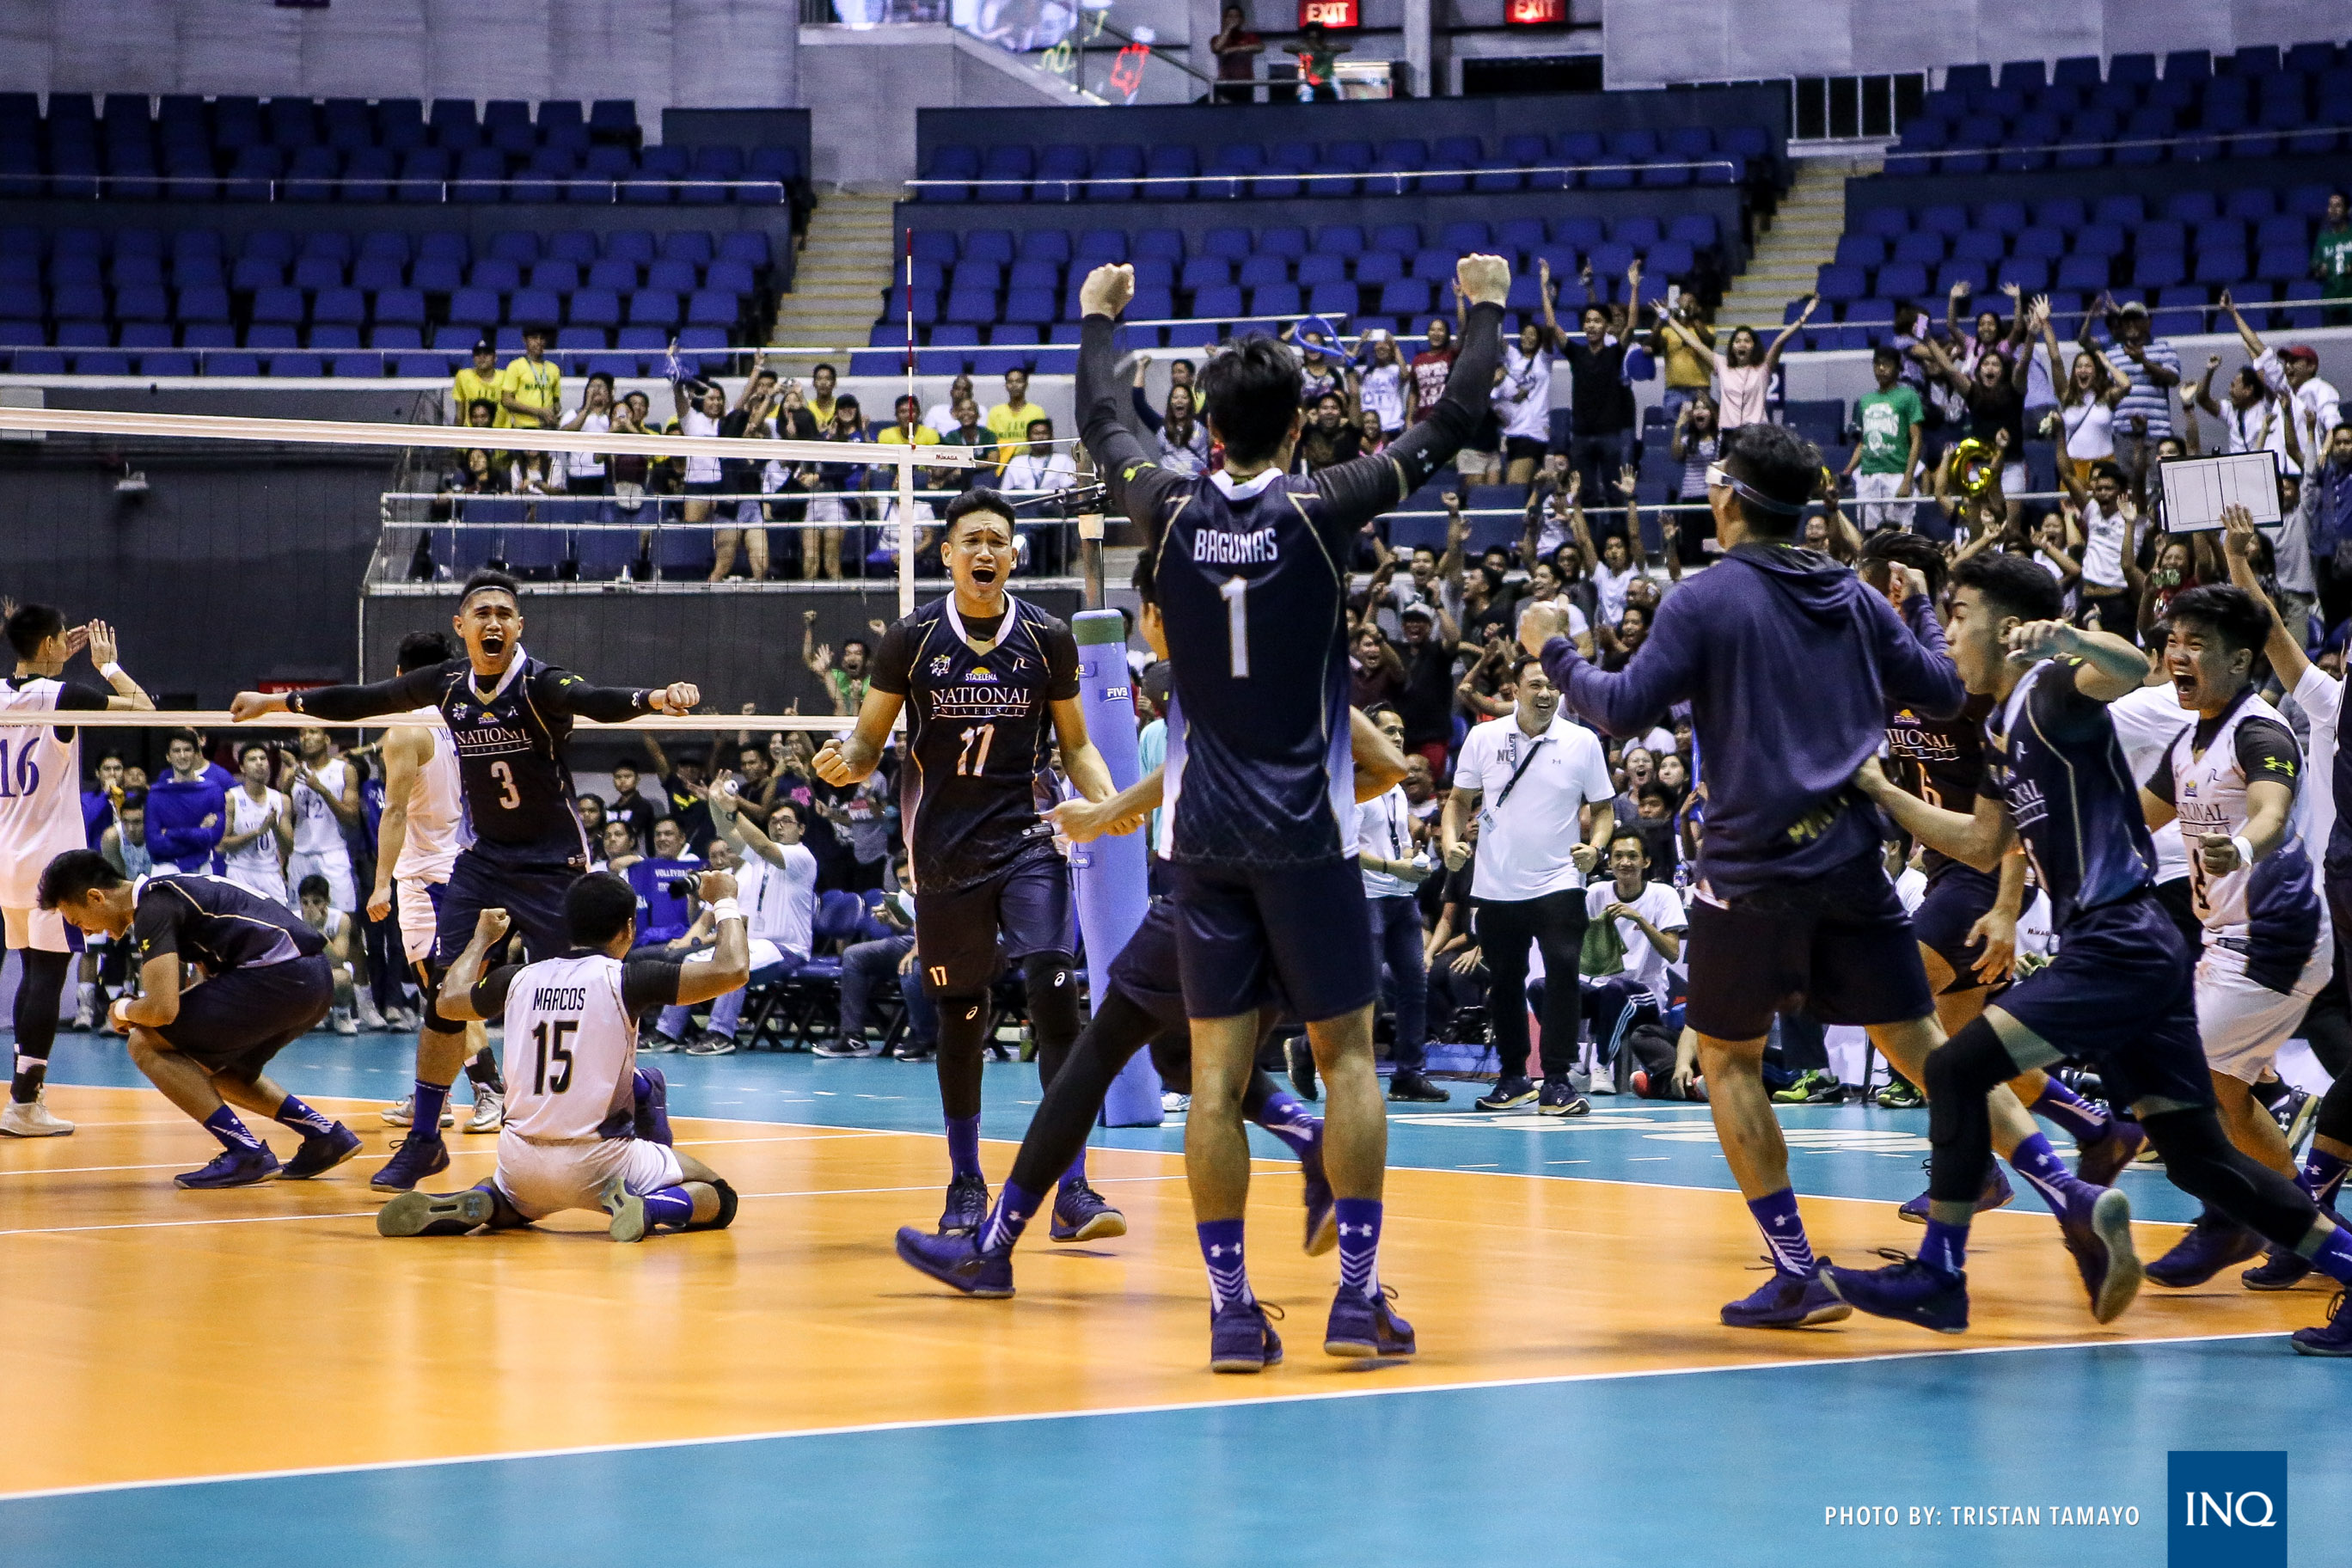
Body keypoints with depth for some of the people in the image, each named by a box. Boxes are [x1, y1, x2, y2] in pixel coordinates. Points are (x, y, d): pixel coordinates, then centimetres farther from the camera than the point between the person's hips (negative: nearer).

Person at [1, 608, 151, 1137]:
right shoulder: (60, 695, -13)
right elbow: (144, 707, -9)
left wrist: (60, 662, 28)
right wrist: (108, 664, 3)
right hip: (52, 855, -7)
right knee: (48, 973, -5)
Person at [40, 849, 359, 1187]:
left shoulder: (152, 908, -8)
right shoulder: (168, 890, 22)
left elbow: (162, 1009, -18)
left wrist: (124, 1010, 5)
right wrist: (142, 1009, 20)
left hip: (279, 976, -10)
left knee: (147, 1045, -4)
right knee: (210, 1064, 27)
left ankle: (247, 1153, -8)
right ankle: (325, 1134, 20)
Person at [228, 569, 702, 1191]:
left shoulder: (539, 684, -18)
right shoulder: (448, 683, -2)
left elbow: (596, 702, -39)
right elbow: (365, 700, 12)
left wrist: (655, 698, -60)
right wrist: (278, 702, 19)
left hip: (552, 864, -5)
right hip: (483, 856, 5)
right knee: (444, 993, 0)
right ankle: (425, 1139, 11)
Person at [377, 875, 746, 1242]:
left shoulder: (519, 978, 4)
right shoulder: (626, 978, -11)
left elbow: (450, 998, 24)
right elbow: (731, 971, -13)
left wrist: (482, 937, 42)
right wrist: (725, 902, 5)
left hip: (521, 1164, 5)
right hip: (595, 1163, -4)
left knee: (509, 1209, 38)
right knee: (718, 1198, 12)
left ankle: (473, 1205, 3)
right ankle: (648, 1208, -18)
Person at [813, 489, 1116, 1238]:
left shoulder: (1048, 639, 1)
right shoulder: (912, 640, -1)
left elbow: (1075, 743, 10)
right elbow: (869, 739, 5)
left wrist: (1109, 801, -8)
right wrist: (845, 760, -18)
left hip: (1028, 839, 0)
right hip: (945, 852, 0)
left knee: (1055, 994, -15)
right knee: (960, 1016, 7)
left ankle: (1072, 1184, -13)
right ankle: (966, 1185, 23)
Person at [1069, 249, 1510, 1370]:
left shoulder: (1171, 513, -1)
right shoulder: (1318, 511, -8)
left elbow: (1100, 425, 20)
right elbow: (1449, 427, 2)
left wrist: (1099, 319, 37)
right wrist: (1483, 311, 18)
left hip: (1202, 836, 3)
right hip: (1303, 833, -3)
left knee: (1217, 1069, 2)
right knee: (1346, 1054, 5)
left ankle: (1231, 1306, 1)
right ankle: (1358, 1290, 1)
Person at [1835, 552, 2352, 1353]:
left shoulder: (2052, 689, -9)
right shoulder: (2003, 726, 18)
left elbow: (2135, 670, -31)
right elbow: (1983, 845, 29)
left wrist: (2065, 638, -49)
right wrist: (1881, 792, 27)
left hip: (2118, 946, -10)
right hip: (2139, 954, 10)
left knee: (1957, 1068, -11)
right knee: (2195, 1153, 9)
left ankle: (1937, 1277, -5)